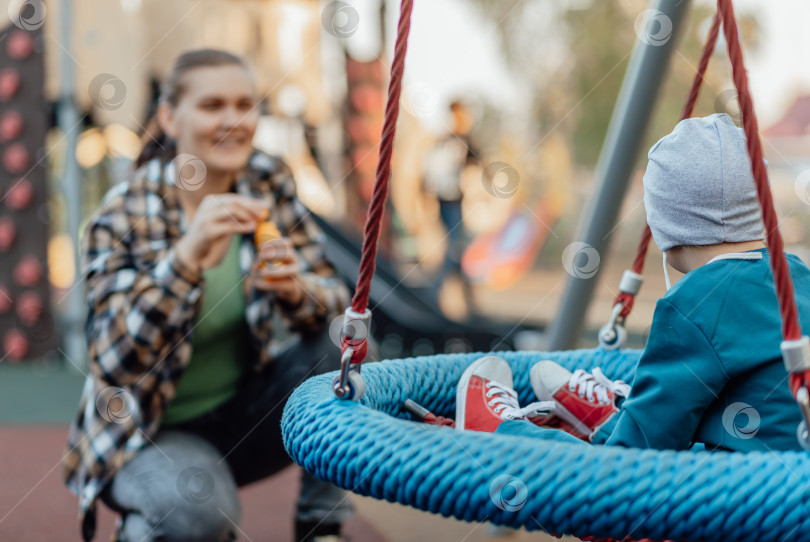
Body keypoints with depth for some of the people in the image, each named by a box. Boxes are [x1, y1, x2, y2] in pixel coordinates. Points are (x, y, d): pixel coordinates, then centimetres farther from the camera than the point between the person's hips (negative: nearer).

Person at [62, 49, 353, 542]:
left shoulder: (269, 182, -5)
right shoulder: (123, 217, -16)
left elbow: (333, 300, -6)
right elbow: (116, 362, -25)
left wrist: (293, 289, -30)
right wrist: (188, 254, -38)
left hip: (245, 416, 4)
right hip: (152, 430, -4)